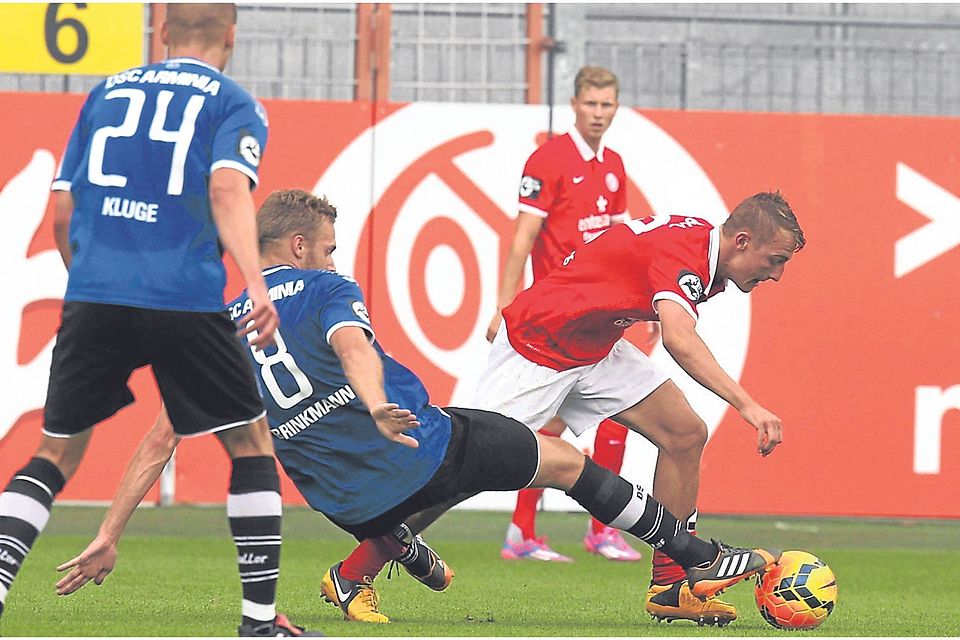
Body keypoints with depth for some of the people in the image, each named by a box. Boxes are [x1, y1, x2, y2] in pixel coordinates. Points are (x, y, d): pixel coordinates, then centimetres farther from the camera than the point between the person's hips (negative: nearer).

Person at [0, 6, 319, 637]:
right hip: (186, 300, -3)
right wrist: (256, 284, -23)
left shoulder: (107, 93, 20)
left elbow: (63, 217, 19)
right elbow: (227, 188, -12)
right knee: (251, 441, 12)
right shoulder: (234, 105, 8)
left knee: (58, 450, 13)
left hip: (93, 297, 3)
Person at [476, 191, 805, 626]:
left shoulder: (702, 242, 0)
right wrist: (745, 404, -55)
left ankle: (669, 589, 2)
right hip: (534, 345, -9)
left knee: (685, 435, -2)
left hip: (597, 349, 9)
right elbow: (679, 339, -47)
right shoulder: (680, 251, -30)